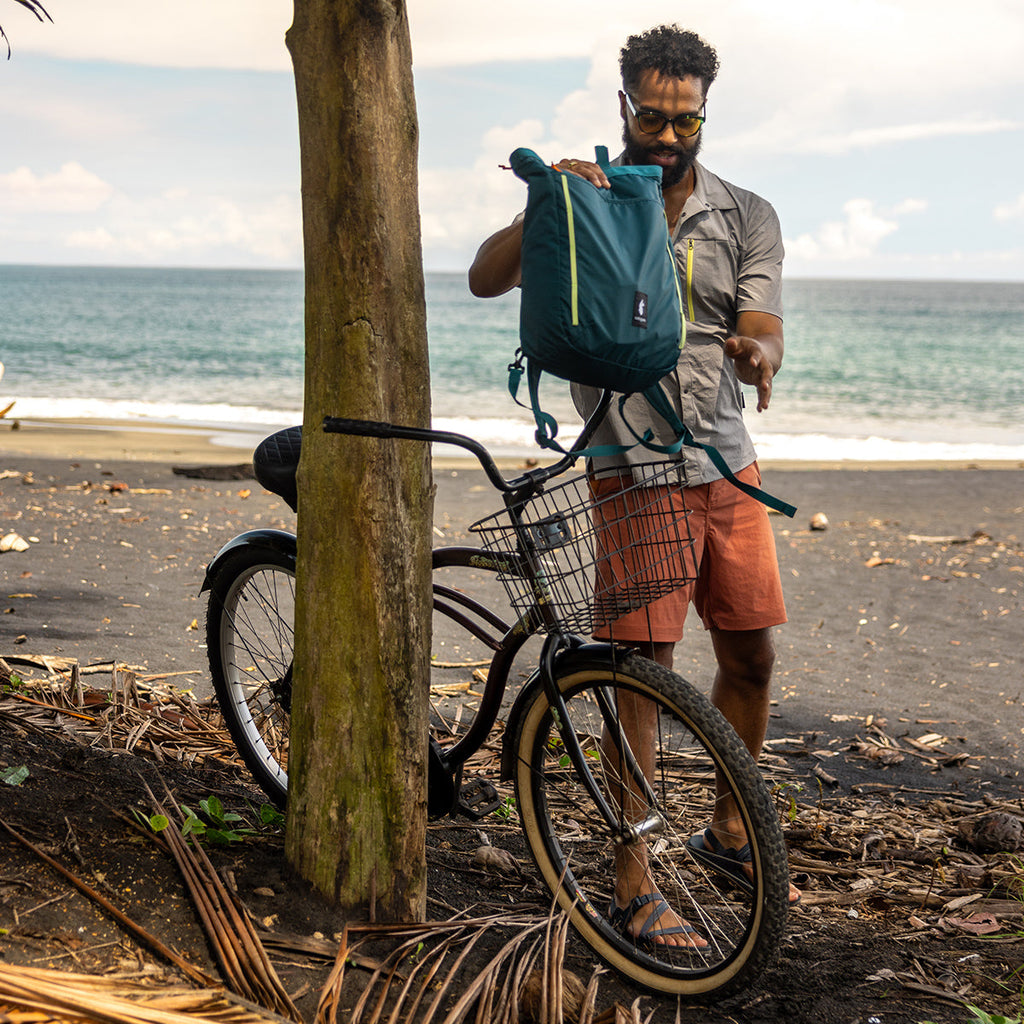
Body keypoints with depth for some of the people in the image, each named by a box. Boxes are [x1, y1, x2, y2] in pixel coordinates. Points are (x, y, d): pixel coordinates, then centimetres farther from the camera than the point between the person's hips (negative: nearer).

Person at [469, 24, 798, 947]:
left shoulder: (747, 217, 4)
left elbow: (764, 335, -6)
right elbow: (486, 279, -11)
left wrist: (758, 355, -31)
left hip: (729, 465, 4)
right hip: (636, 469, -4)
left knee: (751, 655, 11)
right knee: (645, 671, -7)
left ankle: (729, 830, 32)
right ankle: (635, 887, -1)